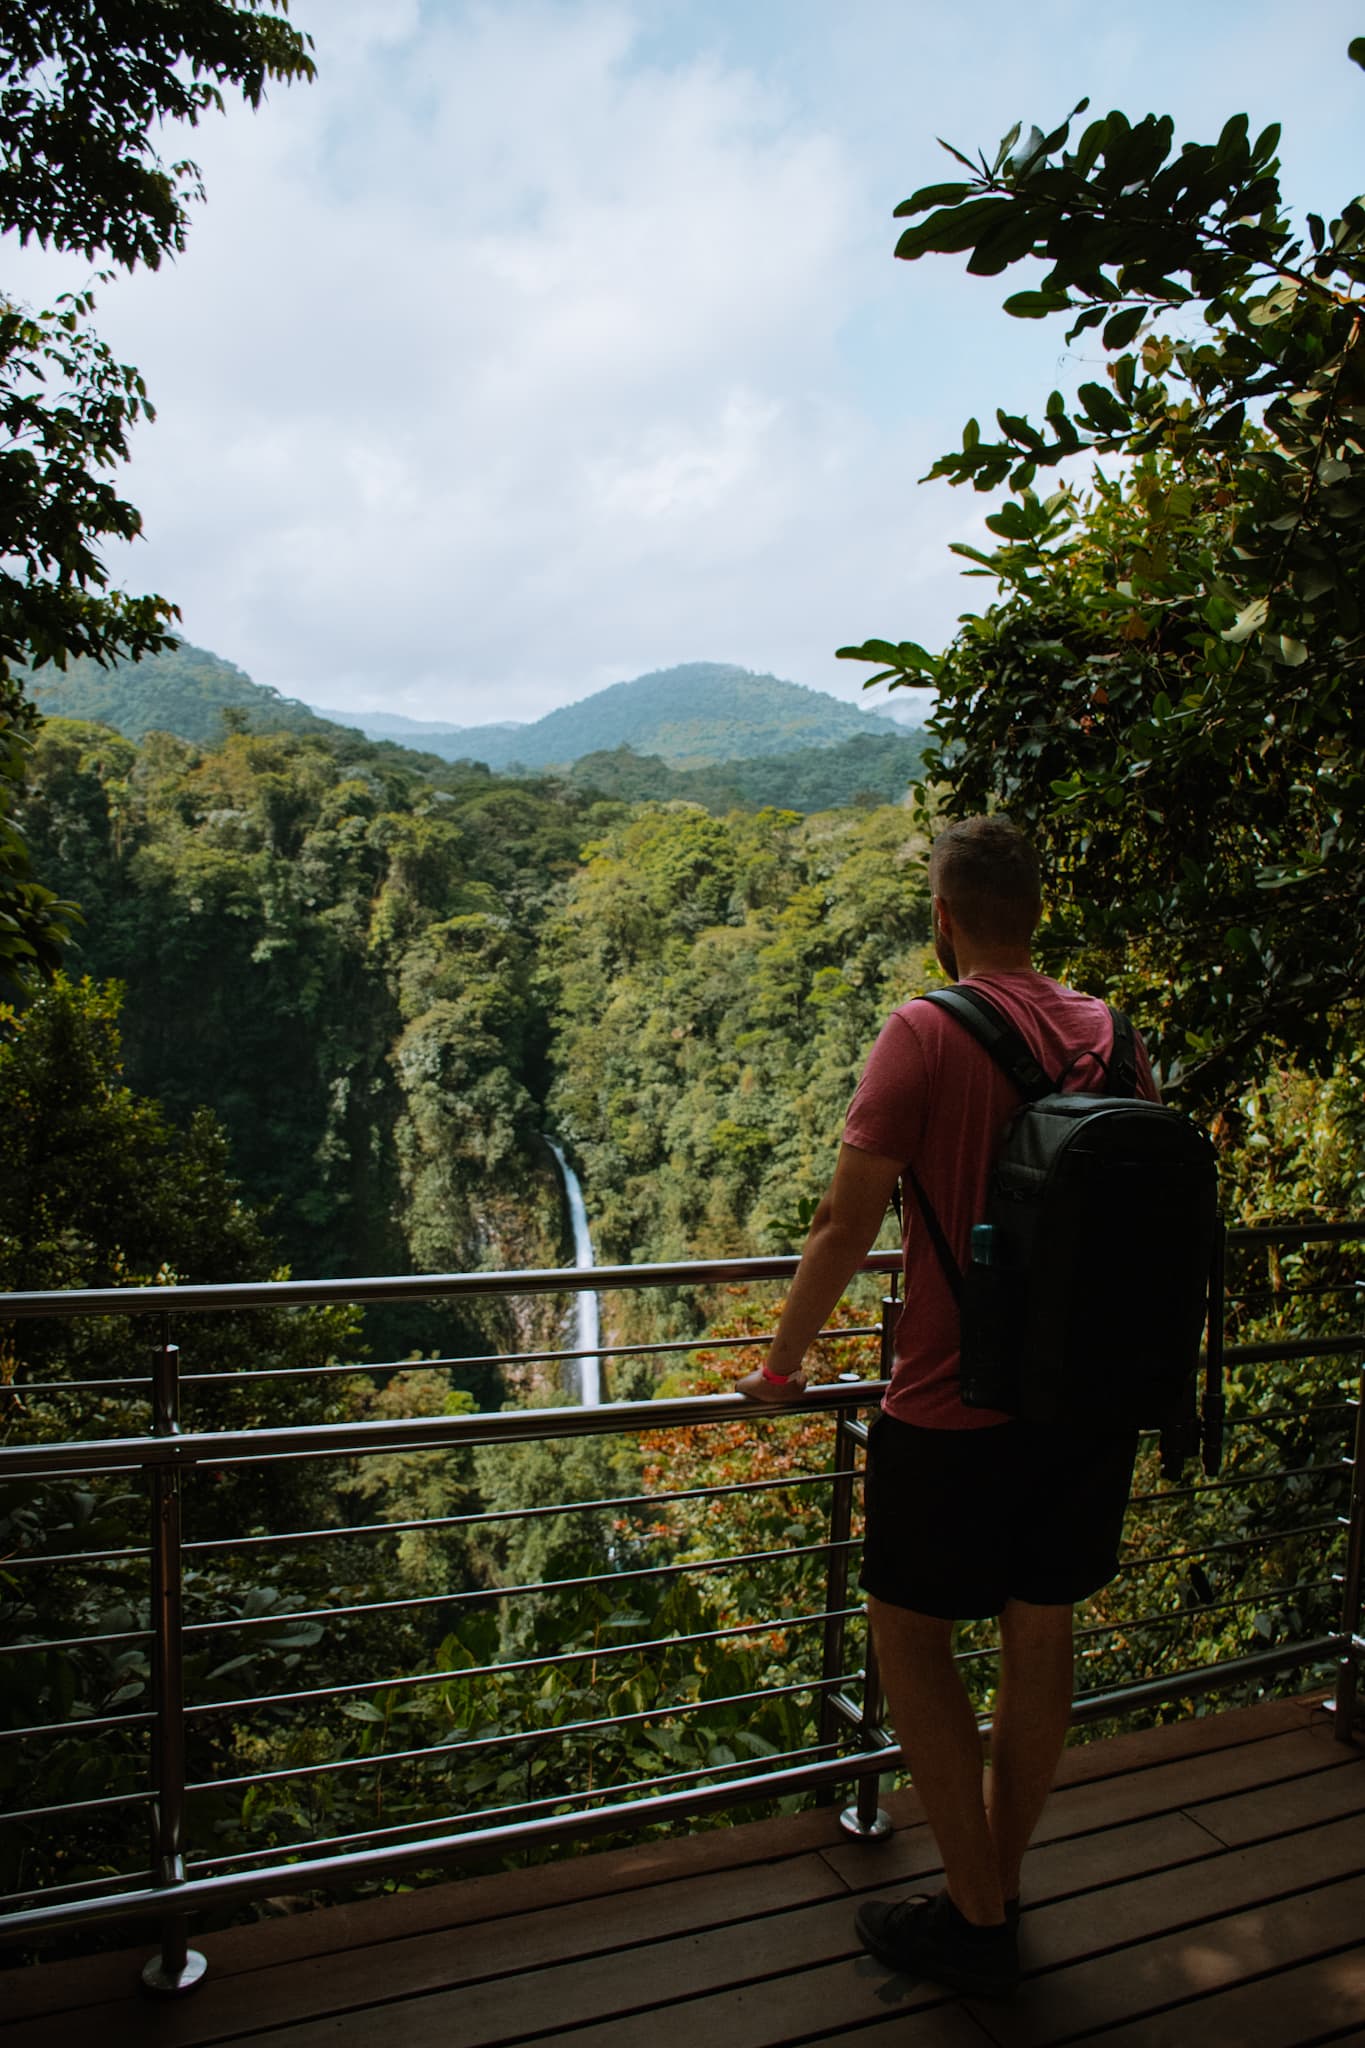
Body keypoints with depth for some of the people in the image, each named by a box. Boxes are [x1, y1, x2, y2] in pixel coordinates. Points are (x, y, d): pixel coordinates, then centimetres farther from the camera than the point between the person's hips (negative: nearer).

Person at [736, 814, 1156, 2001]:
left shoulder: (927, 1034, -15)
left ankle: (976, 1924, 21)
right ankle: (998, 1894, 35)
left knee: (910, 1635, 12)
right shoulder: (1113, 1033, 3)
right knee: (1041, 1636, 17)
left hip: (959, 1405, -6)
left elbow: (848, 1223, -15)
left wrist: (782, 1366, -1)